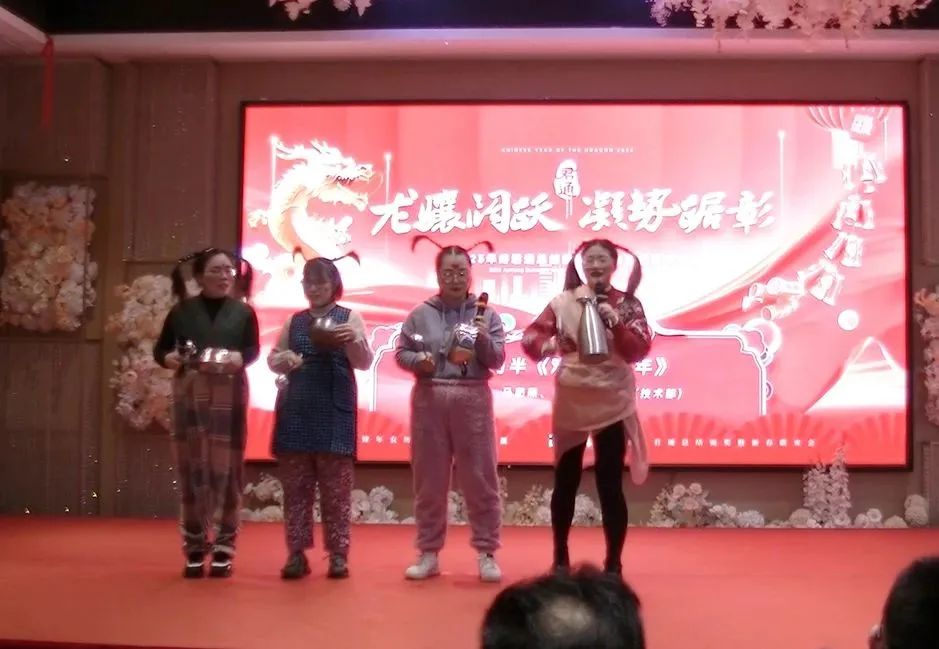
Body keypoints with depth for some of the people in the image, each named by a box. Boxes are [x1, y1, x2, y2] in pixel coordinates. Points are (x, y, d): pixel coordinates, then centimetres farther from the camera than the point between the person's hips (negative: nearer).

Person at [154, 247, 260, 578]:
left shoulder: (243, 311, 7)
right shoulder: (182, 311, 7)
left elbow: (253, 350, 0)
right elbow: (160, 349, 8)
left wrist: (236, 359, -20)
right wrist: (169, 359, -13)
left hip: (228, 395, 0)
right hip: (189, 392, 1)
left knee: (226, 467, 0)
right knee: (191, 466, 2)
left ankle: (224, 548, 8)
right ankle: (194, 548, 10)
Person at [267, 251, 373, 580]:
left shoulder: (349, 317, 2)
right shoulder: (294, 321, 13)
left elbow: (364, 363, -4)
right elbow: (273, 358, 18)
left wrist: (353, 341, -25)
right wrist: (284, 359, -6)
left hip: (335, 411, -3)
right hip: (296, 409, 4)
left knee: (336, 486, 0)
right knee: (295, 484, 4)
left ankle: (338, 554, 7)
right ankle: (297, 553, 11)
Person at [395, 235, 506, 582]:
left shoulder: (486, 314, 3)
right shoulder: (420, 314, 5)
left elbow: (497, 360, 0)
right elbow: (401, 352, 7)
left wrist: (483, 339, -18)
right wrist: (417, 361, -13)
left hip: (472, 399, -1)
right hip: (429, 398, 1)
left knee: (480, 478, 1)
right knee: (429, 479, 8)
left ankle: (486, 553, 11)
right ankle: (428, 553, 18)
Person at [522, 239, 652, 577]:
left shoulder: (628, 304, -1)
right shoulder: (563, 302, 1)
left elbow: (640, 350, -9)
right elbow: (531, 334, -1)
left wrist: (616, 324, -23)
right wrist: (544, 345, -22)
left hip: (613, 404, -2)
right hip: (571, 402, 2)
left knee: (610, 486, 0)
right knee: (565, 482, 11)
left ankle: (613, 563, 12)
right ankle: (560, 558, 27)